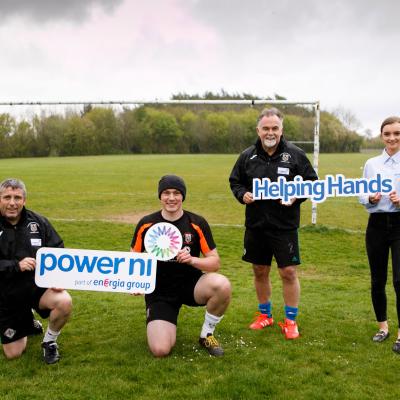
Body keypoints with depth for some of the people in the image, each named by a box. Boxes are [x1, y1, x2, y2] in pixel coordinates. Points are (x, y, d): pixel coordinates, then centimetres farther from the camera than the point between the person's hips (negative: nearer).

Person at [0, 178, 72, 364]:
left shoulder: (37, 222, -4)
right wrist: (16, 265, -27)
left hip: (38, 284, 0)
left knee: (64, 303, -32)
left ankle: (49, 341, -1)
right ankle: (28, 323, 40)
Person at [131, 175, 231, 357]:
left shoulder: (197, 223, -7)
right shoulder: (146, 224, -5)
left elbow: (215, 262, -7)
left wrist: (192, 260, -26)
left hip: (191, 284, 1)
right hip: (159, 292, 0)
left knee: (222, 285, -32)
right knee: (160, 350, -19)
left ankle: (207, 334, -4)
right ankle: (166, 326, 20)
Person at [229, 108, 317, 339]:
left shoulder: (295, 155, -4)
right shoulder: (247, 156, 3)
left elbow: (312, 181, 2)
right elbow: (235, 181, 14)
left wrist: (296, 197, -16)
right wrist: (242, 194, -7)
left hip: (285, 225, -3)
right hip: (255, 224, 3)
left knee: (289, 272, -1)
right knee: (260, 271, 13)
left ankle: (291, 320, 16)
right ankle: (265, 314, 32)